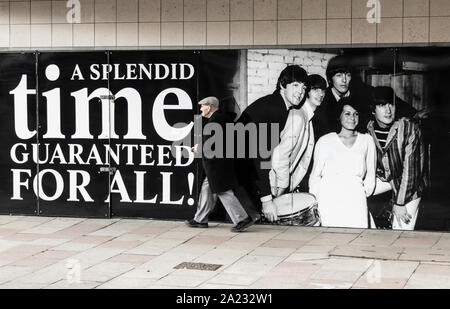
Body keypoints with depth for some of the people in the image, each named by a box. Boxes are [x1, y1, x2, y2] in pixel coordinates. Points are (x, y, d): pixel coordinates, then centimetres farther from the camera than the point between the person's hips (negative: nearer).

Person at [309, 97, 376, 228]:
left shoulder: (367, 140, 14)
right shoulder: (325, 141, 9)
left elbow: (370, 175, 20)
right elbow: (315, 175, 11)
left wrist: (365, 191, 8)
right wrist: (314, 201, 3)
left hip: (356, 200, 2)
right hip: (329, 200, -1)